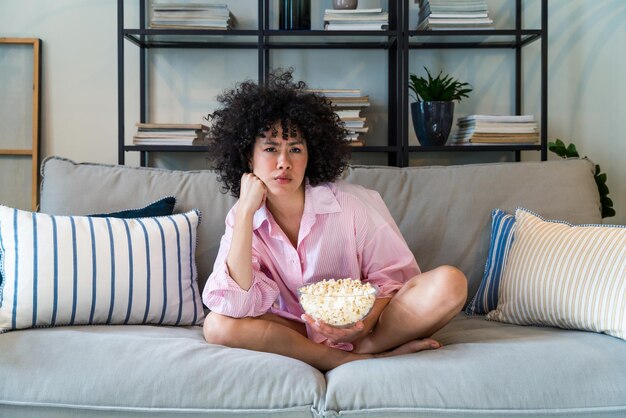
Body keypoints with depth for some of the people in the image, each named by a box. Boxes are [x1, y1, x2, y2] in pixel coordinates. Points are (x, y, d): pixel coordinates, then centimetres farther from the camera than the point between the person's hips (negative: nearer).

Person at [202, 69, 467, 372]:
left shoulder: (350, 203, -12)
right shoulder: (241, 219, -5)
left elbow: (395, 276, -4)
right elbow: (237, 306, -19)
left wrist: (364, 323, -26)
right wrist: (246, 212, -22)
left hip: (364, 323, -1)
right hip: (298, 330, 2)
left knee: (450, 283, -23)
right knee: (216, 325, -27)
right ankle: (357, 361, -23)